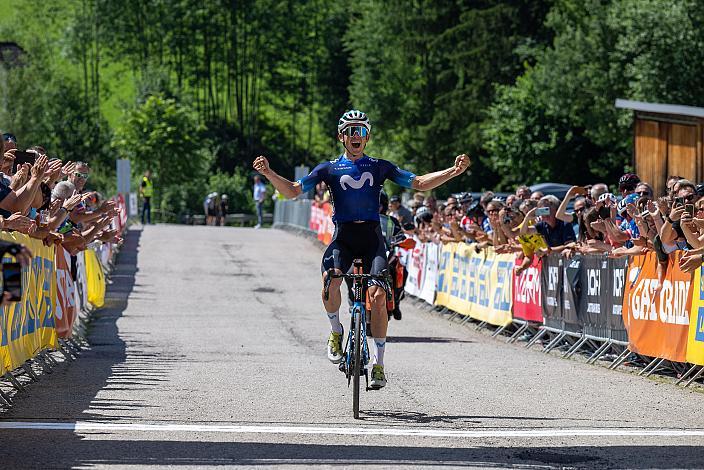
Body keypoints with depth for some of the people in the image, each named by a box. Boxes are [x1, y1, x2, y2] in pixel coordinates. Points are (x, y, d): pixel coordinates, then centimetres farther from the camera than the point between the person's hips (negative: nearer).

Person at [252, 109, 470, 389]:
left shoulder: (379, 167, 13)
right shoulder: (329, 169, 10)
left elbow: (420, 183, 9)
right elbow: (292, 191, 4)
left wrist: (454, 172, -4)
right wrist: (269, 174, -13)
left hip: (372, 235, 1)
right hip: (342, 236, -1)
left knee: (378, 296, -16)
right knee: (330, 280, -30)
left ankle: (378, 364, -8)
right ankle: (336, 331, -2)